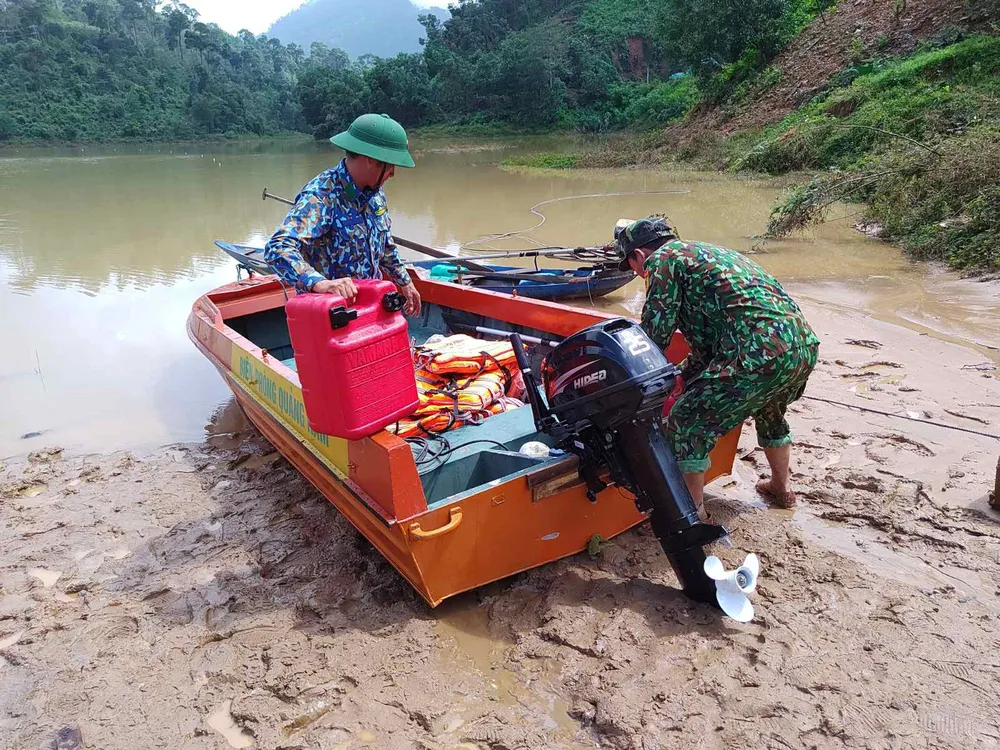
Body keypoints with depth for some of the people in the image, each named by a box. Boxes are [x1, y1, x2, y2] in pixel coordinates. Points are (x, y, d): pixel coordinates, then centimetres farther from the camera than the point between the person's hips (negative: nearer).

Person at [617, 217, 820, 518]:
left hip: (759, 355, -10)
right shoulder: (707, 251, 30)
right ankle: (781, 489, 53)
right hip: (806, 346, 10)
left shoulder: (663, 259, 3)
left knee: (686, 423, 3)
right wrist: (686, 374, 39)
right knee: (769, 413, 36)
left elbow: (655, 333, 0)